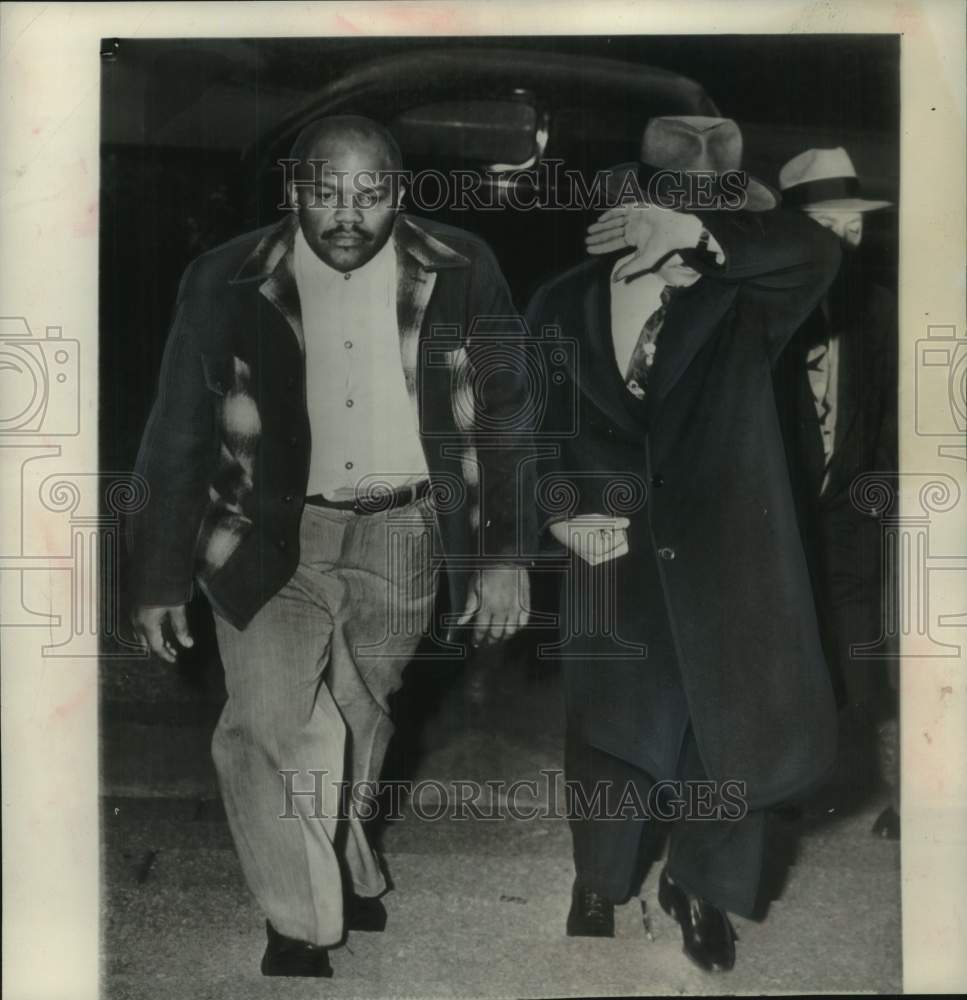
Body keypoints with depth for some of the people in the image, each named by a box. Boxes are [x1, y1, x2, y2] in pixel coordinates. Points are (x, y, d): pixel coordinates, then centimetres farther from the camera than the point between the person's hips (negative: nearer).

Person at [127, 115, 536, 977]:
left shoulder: (461, 273, -5)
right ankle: (304, 924, 12)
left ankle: (342, 872, 41)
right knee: (271, 727, -11)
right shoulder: (228, 283, -7)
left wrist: (505, 553, -3)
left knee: (357, 722, 13)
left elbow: (505, 419, 1)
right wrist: (162, 575, 2)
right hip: (271, 532, -1)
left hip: (402, 534, 1)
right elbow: (178, 437, 0)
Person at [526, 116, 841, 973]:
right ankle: (599, 880, 40)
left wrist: (699, 233, -36)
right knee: (611, 730, 14)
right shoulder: (564, 306, -5)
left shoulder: (739, 303, -9)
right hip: (619, 559, 1)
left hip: (725, 559, 0)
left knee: (730, 728, 11)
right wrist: (564, 508, -11)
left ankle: (700, 887, 36)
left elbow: (818, 253, -28)